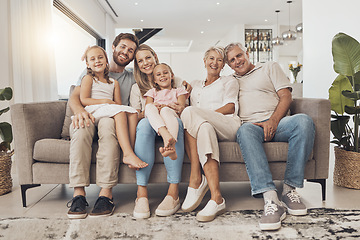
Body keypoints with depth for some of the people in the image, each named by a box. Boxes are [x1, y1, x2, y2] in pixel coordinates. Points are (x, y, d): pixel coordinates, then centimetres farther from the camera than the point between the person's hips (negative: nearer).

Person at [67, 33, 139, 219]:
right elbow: (74, 97, 4)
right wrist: (79, 110, -19)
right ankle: (78, 193, -38)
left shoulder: (131, 79, 21)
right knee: (81, 125, -36)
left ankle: (106, 193, -42)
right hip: (90, 118, 1)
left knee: (108, 122, -38)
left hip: (114, 121, 0)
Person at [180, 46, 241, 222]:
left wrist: (205, 114, -10)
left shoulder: (229, 81, 24)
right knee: (205, 128, -38)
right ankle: (216, 197, -45)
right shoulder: (195, 85, 34)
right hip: (201, 125, 3)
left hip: (227, 125, -2)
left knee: (190, 112, -32)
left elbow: (230, 107, 6)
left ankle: (196, 179, -39)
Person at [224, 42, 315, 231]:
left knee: (303, 121, -33)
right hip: (251, 124, 0)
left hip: (276, 122, 1)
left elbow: (286, 96, 9)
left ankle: (289, 189, -27)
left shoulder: (270, 67, 22)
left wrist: (273, 120, -10)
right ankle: (271, 199, -47)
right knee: (245, 130, -38)